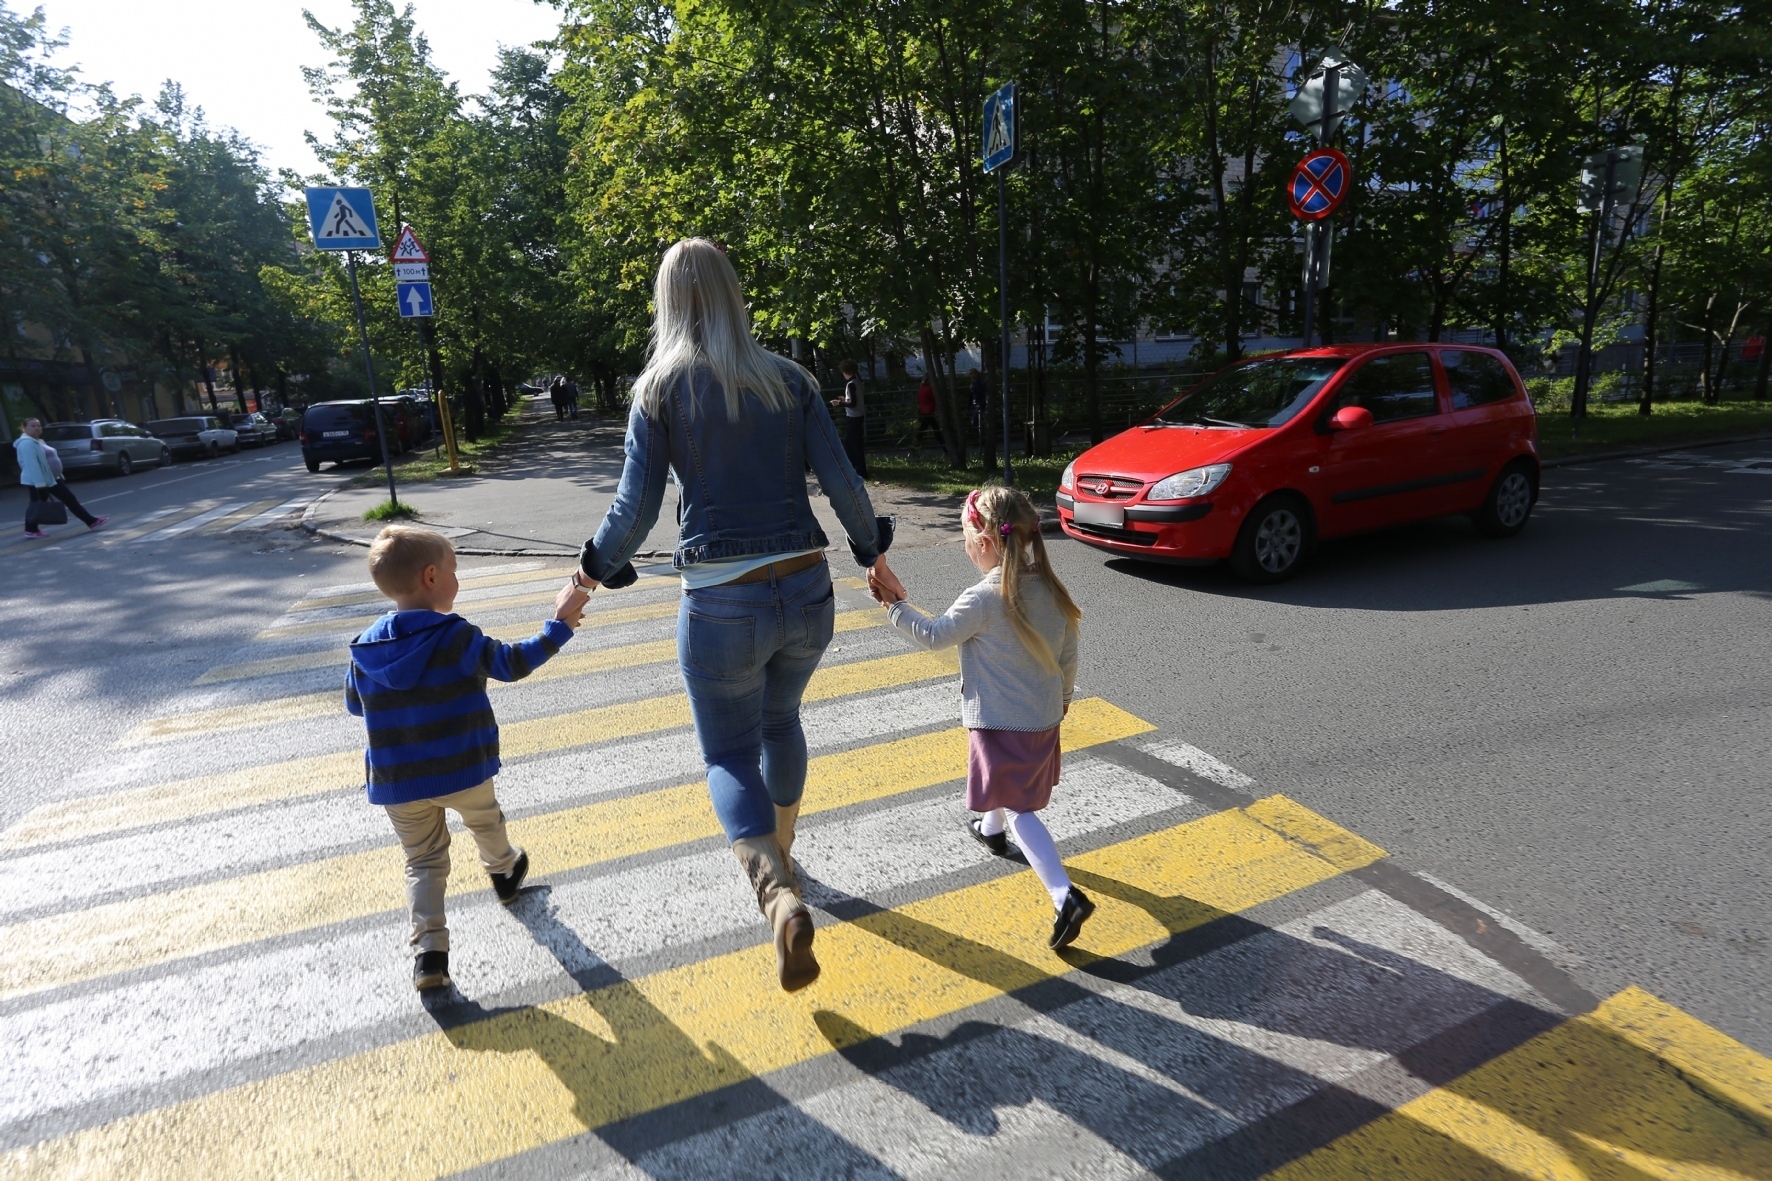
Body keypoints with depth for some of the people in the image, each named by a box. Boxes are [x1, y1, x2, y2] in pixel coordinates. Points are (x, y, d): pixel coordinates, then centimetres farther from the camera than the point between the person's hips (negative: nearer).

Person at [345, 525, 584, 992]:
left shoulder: (365, 650, -5)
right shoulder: (459, 638, -18)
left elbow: (354, 704, 9)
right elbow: (512, 663, -6)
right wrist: (558, 626, 3)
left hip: (397, 784, 2)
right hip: (465, 771, -2)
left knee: (423, 860, 13)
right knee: (485, 821, 26)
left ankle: (428, 949, 2)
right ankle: (504, 874, 51)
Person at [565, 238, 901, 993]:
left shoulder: (660, 388, -2)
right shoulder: (788, 379, 4)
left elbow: (636, 508, -5)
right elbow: (843, 484, 0)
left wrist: (591, 574, 10)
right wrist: (874, 555, 15)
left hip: (721, 605, -3)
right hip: (806, 593, 4)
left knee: (731, 757, 11)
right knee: (779, 719, 28)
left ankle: (779, 897, -12)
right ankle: (779, 857, 46)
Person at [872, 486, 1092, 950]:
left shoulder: (983, 599, -24)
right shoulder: (1051, 590, -4)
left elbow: (933, 635, -12)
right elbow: (1068, 655, 7)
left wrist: (895, 605, -1)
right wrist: (1064, 694, 24)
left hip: (1000, 724, -7)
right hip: (1044, 717, 7)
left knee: (1019, 809, 1)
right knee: (1008, 785, 31)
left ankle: (1066, 896, -8)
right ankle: (991, 830, 57)